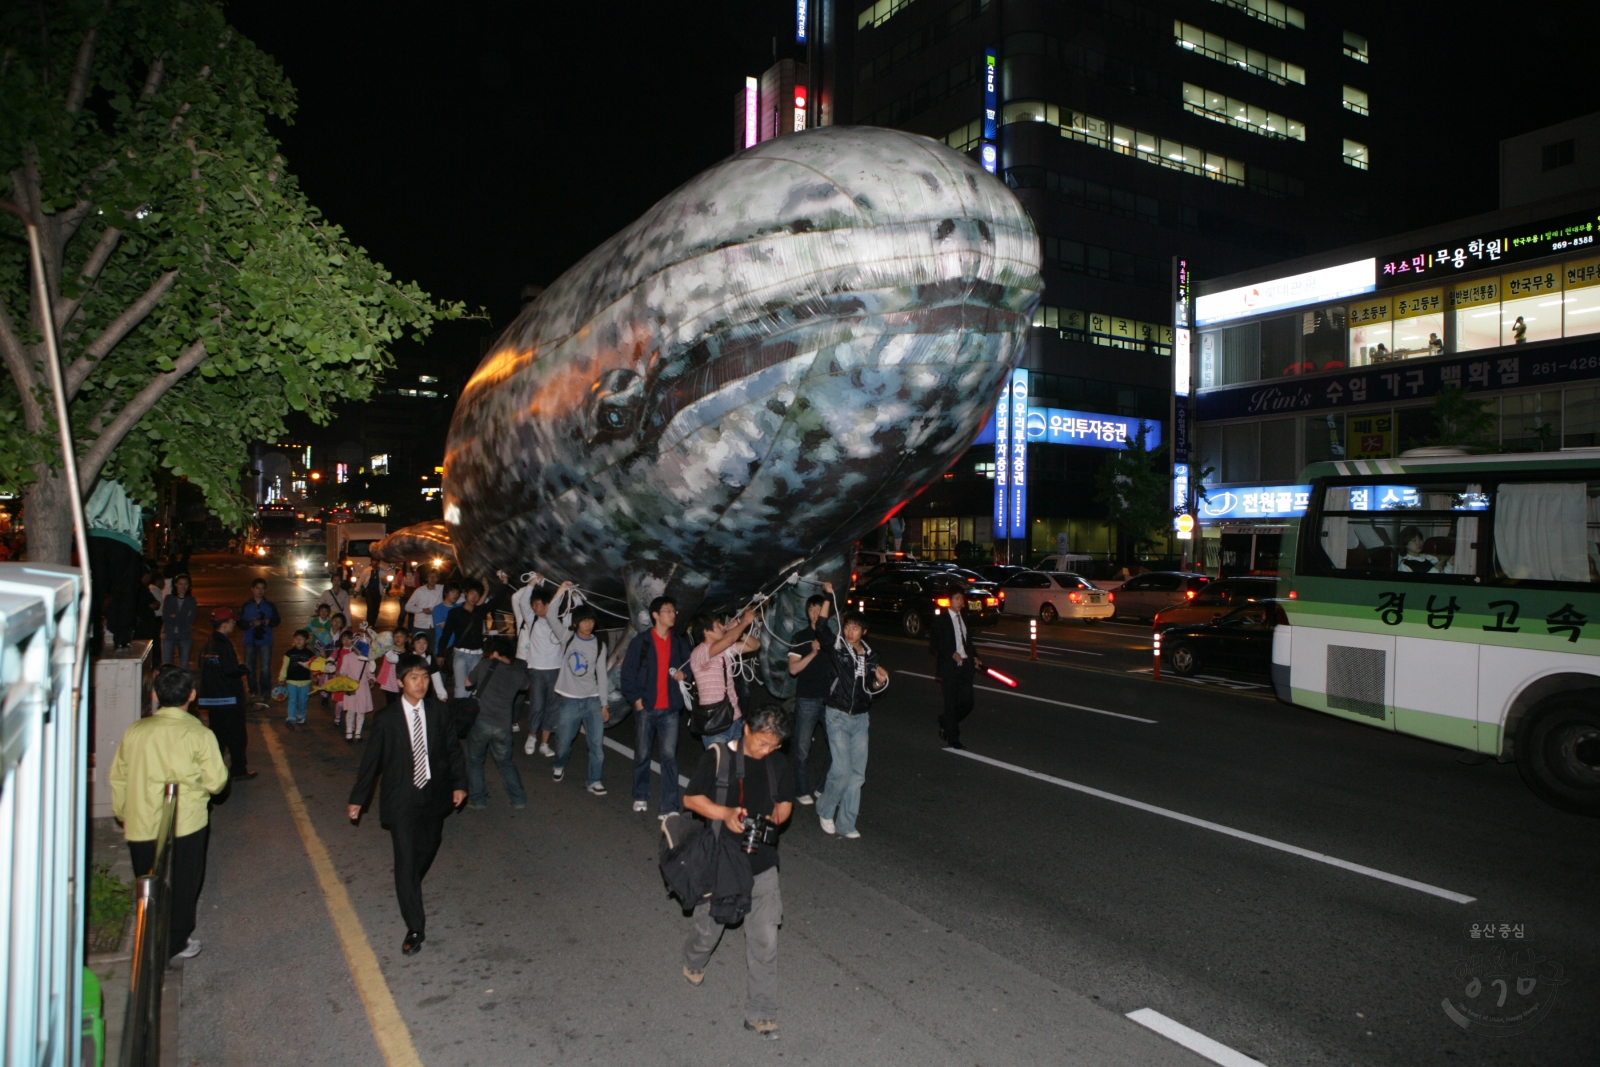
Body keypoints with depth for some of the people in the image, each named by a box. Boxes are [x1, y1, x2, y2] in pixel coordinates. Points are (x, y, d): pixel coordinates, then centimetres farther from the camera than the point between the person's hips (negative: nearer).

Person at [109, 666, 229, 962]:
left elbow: (118, 778, 5)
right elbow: (216, 782, -11)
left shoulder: (135, 731, -4)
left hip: (141, 826, 3)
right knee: (182, 886, 15)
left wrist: (123, 816, 19)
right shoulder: (199, 735, -15)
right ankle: (175, 943, 25)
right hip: (185, 826, -3)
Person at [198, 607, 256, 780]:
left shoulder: (207, 644, 8)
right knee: (236, 735, 2)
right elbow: (233, 671, -23)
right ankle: (238, 770, 8)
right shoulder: (224, 644, -18)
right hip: (229, 698, -8)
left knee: (217, 734, 15)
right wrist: (243, 668, -1)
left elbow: (203, 668, 15)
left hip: (211, 698, 8)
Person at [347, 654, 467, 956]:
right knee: (406, 861, -3)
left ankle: (410, 886, 52)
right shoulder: (387, 719, -11)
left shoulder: (439, 710, -5)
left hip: (434, 794, 3)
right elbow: (372, 760, -4)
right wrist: (358, 799, 1)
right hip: (401, 798, -3)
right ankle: (415, 929, 6)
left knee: (429, 848, 19)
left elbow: (452, 748, 4)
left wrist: (459, 783, -1)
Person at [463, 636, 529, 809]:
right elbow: (525, 686, 28)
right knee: (506, 762, 21)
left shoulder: (486, 664, -1)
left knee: (475, 761, 18)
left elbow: (468, 683, 11)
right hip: (503, 726, 3)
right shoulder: (518, 673, 6)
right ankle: (518, 799, 21)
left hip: (479, 722, -3)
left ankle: (478, 799, 18)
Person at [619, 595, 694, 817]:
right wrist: (635, 698, -7)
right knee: (642, 754, 11)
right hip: (646, 707, -1)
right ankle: (641, 797, 31)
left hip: (670, 709, 2)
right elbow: (628, 672, -2)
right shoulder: (641, 641, -3)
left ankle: (669, 807, -1)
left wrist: (684, 674, -4)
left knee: (669, 755, -4)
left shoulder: (680, 642, 7)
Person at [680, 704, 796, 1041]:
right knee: (708, 928, 18)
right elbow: (690, 798, -9)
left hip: (762, 864, 2)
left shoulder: (779, 765, -3)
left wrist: (773, 818, -14)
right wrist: (724, 813, -24)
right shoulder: (717, 757, -14)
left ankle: (760, 1013, 17)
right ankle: (694, 962, 53)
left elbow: (785, 804, 8)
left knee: (765, 941, 1)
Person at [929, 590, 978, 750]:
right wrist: (951, 654, -18)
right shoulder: (941, 619, -6)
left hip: (965, 665, 6)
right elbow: (934, 644, -8)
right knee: (951, 704, 1)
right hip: (949, 667, -5)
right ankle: (952, 738, 14)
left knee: (967, 703, 5)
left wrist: (973, 657, 9)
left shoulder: (963, 617, 12)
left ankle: (945, 722, 30)